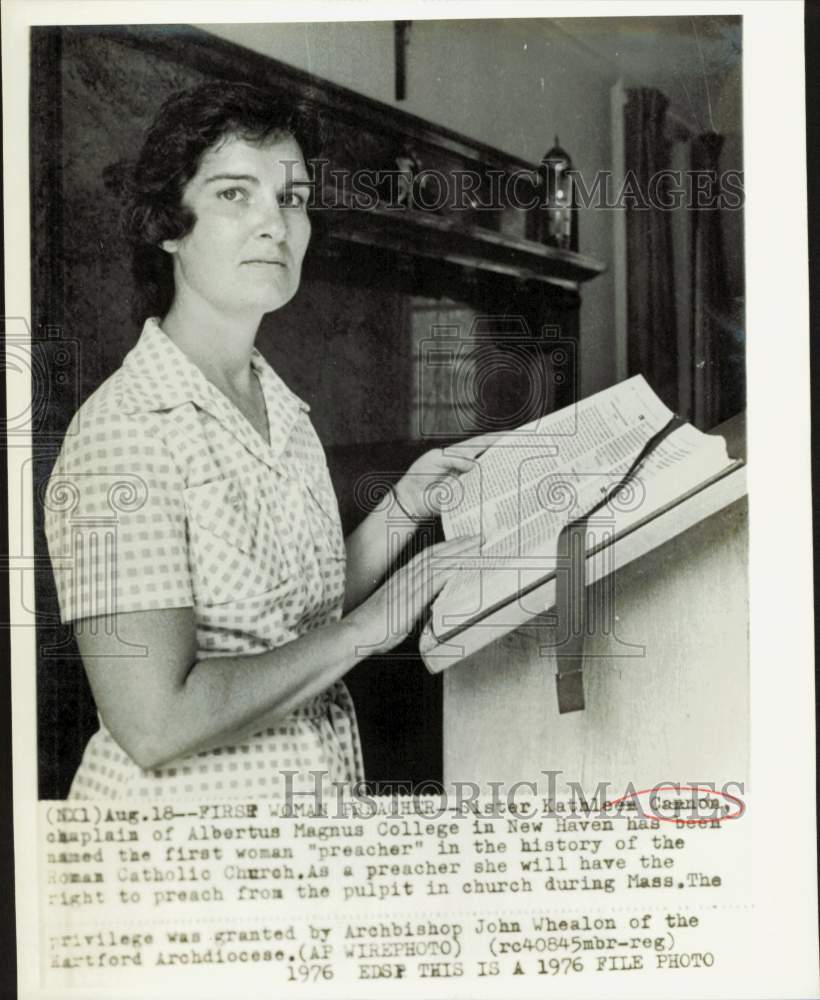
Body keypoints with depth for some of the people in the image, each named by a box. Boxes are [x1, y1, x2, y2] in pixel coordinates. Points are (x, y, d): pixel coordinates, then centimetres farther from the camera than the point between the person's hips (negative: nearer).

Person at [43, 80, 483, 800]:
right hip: (181, 794, -7)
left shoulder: (283, 411, 2)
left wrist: (407, 505, -5)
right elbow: (155, 723, -27)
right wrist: (372, 622, -21)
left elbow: (303, 619, 4)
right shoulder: (126, 427, -21)